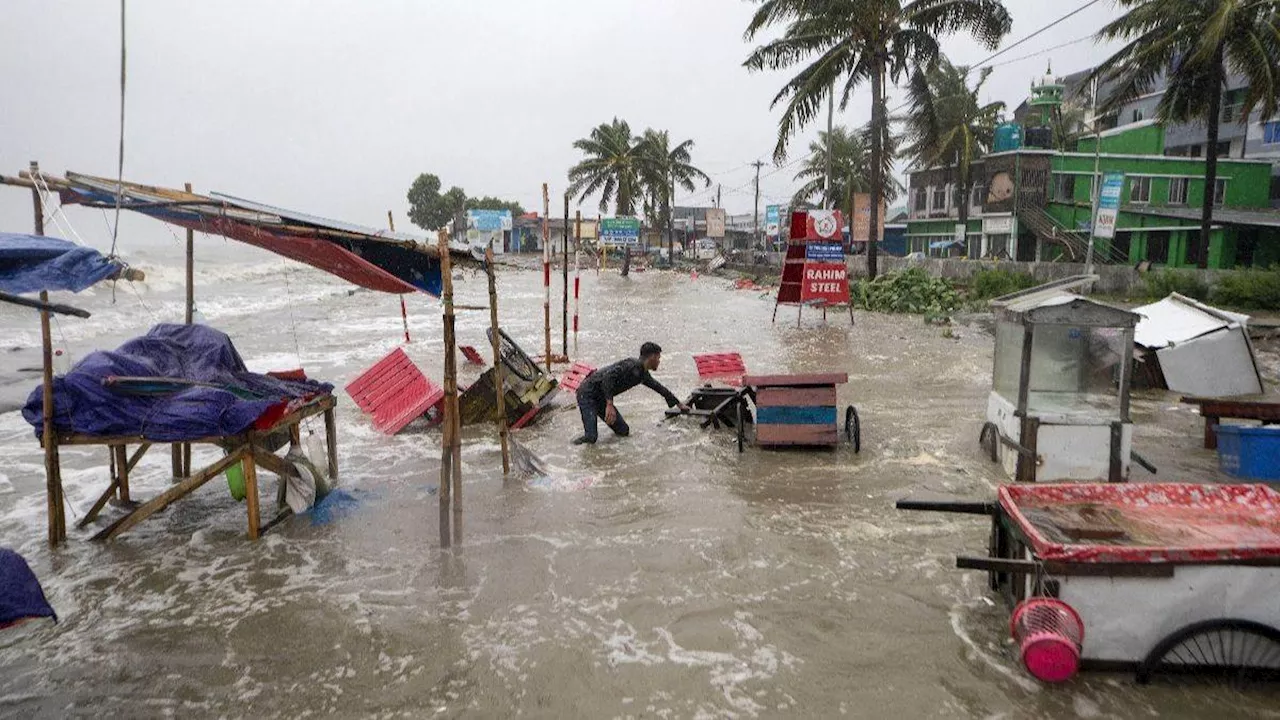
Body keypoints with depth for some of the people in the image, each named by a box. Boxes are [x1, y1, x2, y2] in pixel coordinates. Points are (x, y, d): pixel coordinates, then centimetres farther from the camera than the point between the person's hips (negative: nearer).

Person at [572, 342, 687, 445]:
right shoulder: (632, 364, -20)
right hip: (588, 393, -9)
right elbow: (608, 376, -31)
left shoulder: (643, 375, 10)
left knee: (623, 431, 1)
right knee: (590, 438, -23)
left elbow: (659, 388, 26)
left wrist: (679, 404, 36)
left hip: (601, 398, 9)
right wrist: (610, 405, -36)